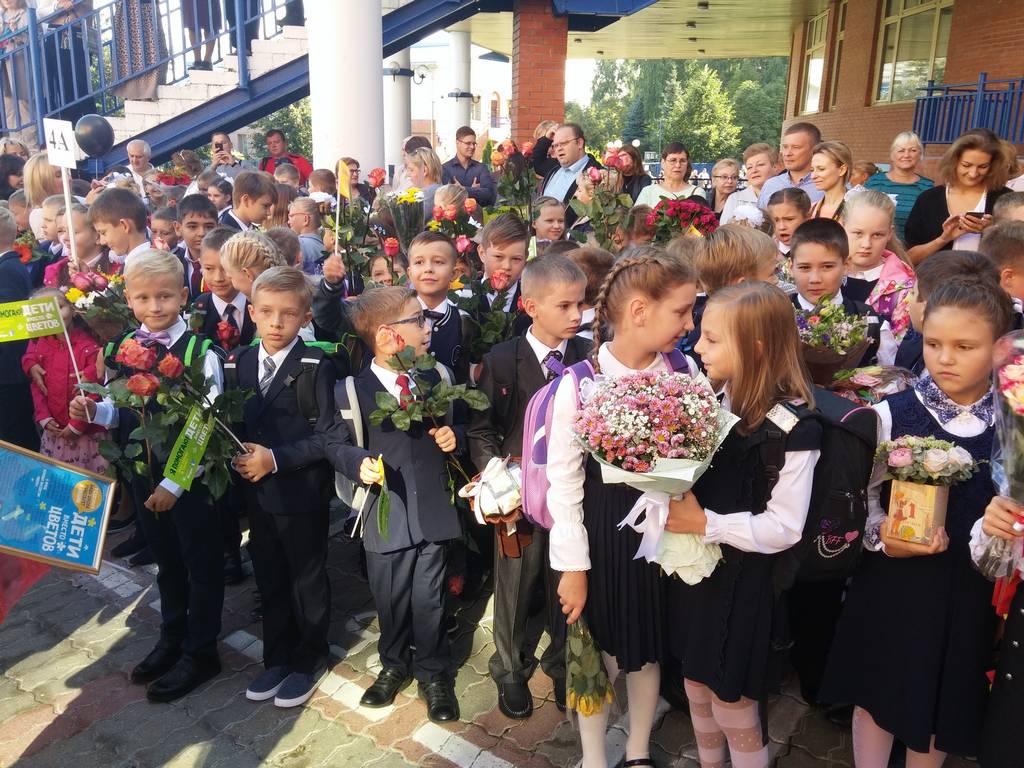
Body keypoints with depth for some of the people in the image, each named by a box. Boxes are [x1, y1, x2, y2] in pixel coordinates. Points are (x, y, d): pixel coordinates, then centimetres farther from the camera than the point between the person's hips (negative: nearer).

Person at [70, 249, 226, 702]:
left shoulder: (199, 352, -17)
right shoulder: (121, 349, 1)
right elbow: (120, 412, 11)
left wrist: (175, 482, -17)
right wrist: (94, 412, -11)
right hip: (142, 472, 6)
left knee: (200, 562, 10)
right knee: (165, 559, 22)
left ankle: (200, 653, 27)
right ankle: (172, 638, 41)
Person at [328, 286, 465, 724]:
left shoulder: (436, 380, 2)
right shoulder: (355, 391, -7)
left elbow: (456, 425, 13)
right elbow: (337, 444, -3)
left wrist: (453, 437, -9)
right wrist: (357, 462, -22)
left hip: (432, 510, 1)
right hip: (384, 514, -1)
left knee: (428, 600, 8)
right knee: (390, 600, 15)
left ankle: (433, 674, 30)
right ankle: (394, 664, 40)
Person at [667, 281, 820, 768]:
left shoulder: (792, 428, -21)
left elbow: (782, 529, -20)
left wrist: (704, 523, -22)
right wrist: (673, 503, -7)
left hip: (741, 583, -7)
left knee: (734, 711, 11)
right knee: (697, 691, 23)